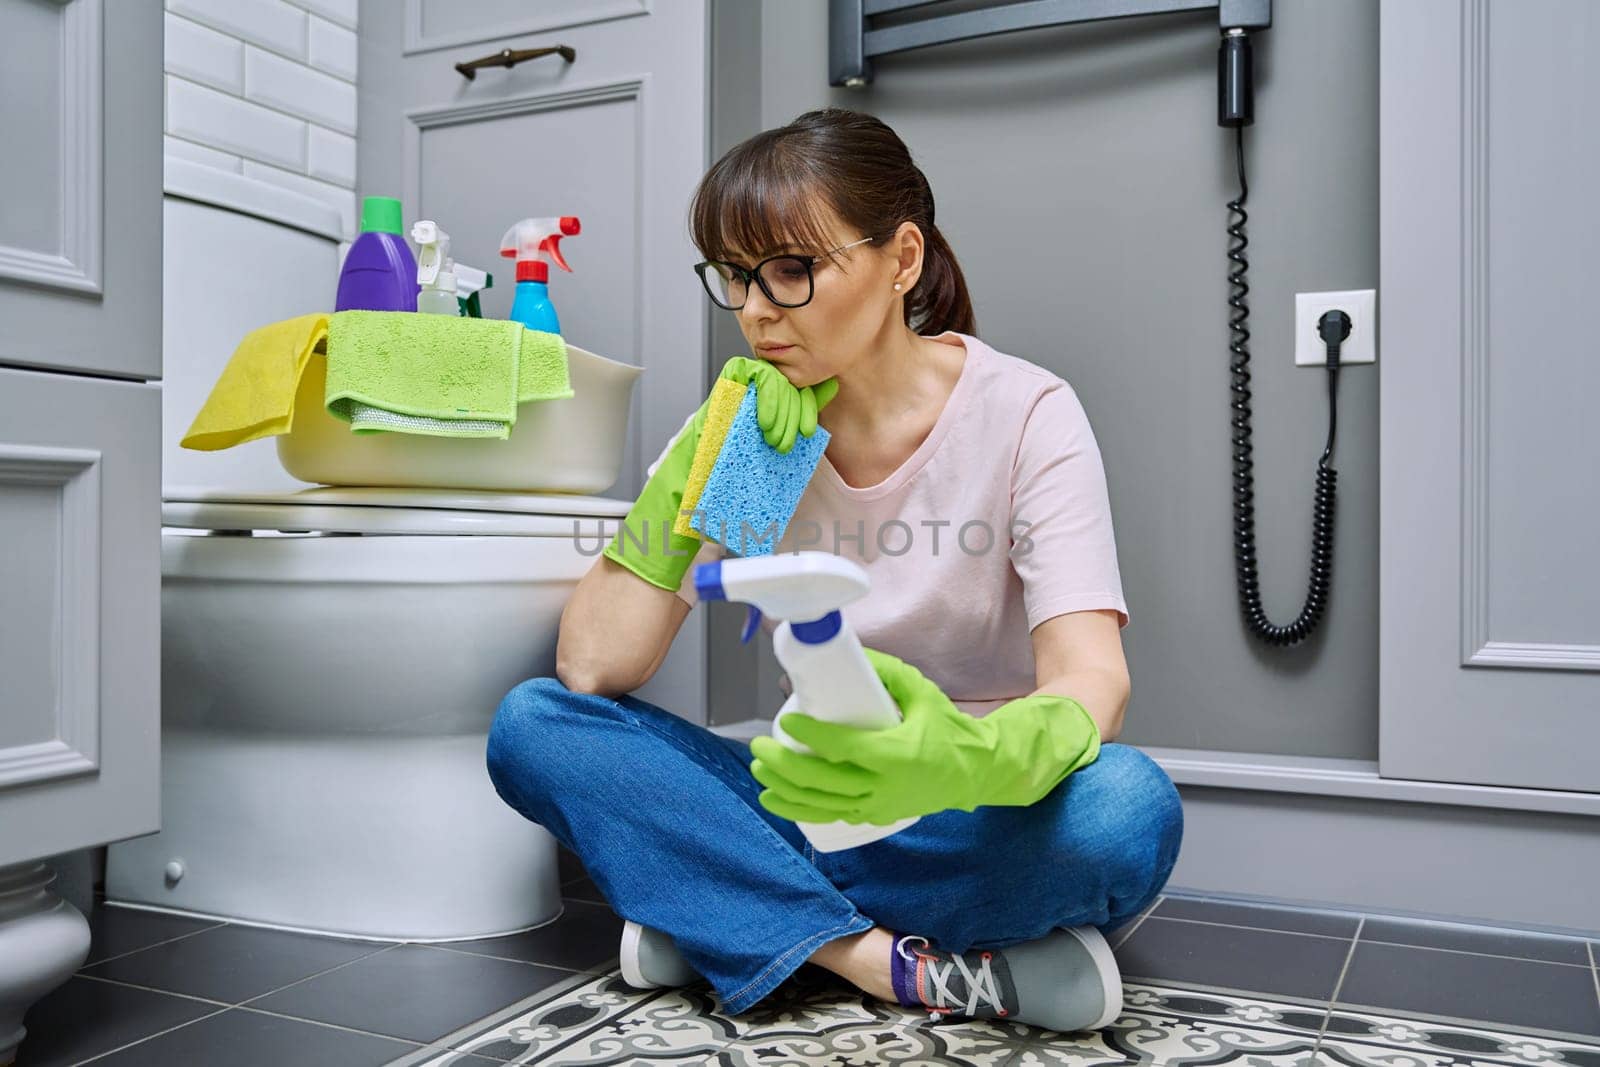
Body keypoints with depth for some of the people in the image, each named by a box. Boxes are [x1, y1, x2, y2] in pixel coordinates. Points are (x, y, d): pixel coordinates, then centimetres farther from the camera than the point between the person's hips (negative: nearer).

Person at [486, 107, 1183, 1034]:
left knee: (1128, 808, -36)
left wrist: (974, 760, -46)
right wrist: (697, 469, -20)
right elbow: (591, 668, -10)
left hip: (988, 818, -2)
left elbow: (1093, 679, -24)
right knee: (533, 726, -16)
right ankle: (901, 965, -23)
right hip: (822, 804, 3)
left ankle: (733, 921, -18)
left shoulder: (1025, 415, -10)